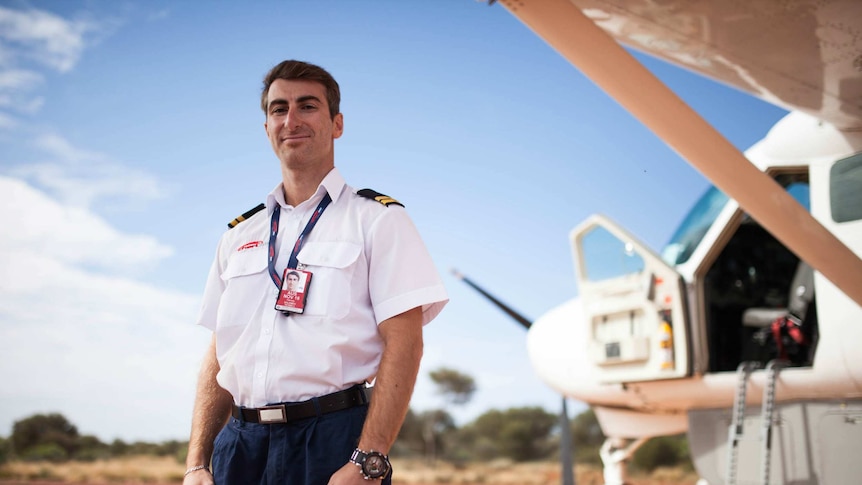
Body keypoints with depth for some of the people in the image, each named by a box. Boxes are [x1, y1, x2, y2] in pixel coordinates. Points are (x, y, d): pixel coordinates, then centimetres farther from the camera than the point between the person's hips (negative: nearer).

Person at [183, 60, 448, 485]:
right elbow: (219, 355, 15)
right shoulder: (238, 236, 16)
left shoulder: (378, 220, 1)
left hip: (334, 440, -4)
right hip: (239, 443, 4)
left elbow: (403, 344, -8)